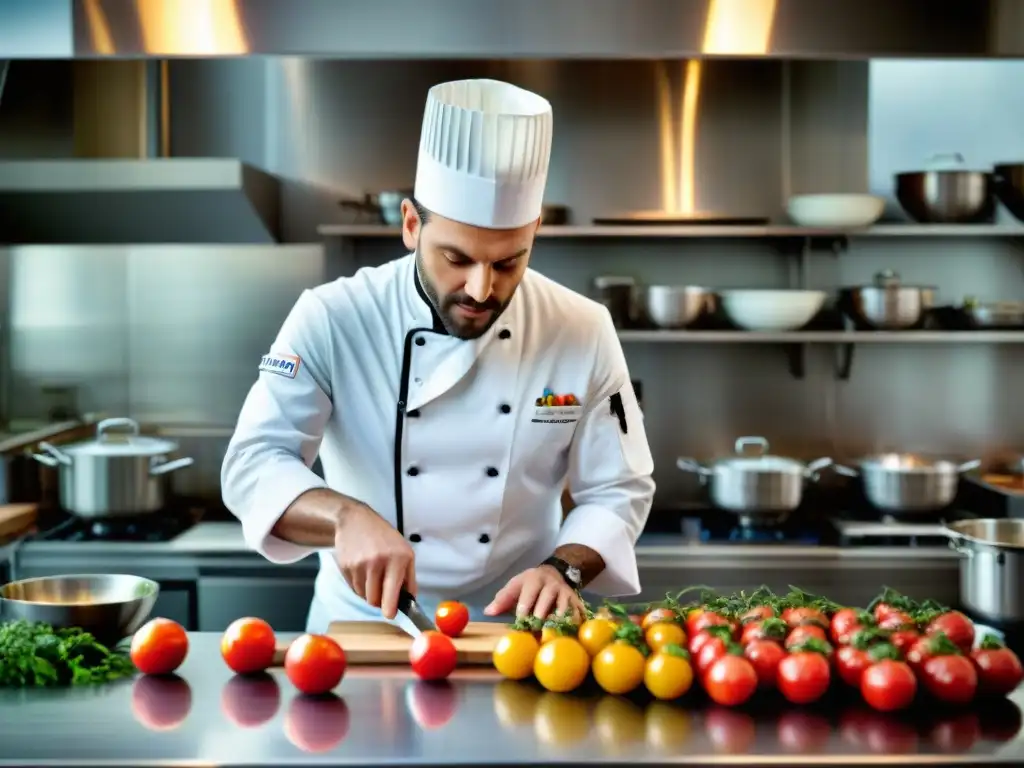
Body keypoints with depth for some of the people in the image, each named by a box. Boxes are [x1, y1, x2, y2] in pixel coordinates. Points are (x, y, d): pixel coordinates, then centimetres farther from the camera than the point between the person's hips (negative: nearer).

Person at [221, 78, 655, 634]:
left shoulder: (583, 334, -6)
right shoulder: (333, 321, -10)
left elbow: (619, 490, 1)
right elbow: (253, 465, -13)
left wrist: (562, 568, -18)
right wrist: (347, 516, -32)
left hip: (510, 630, 1)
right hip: (362, 625, -1)